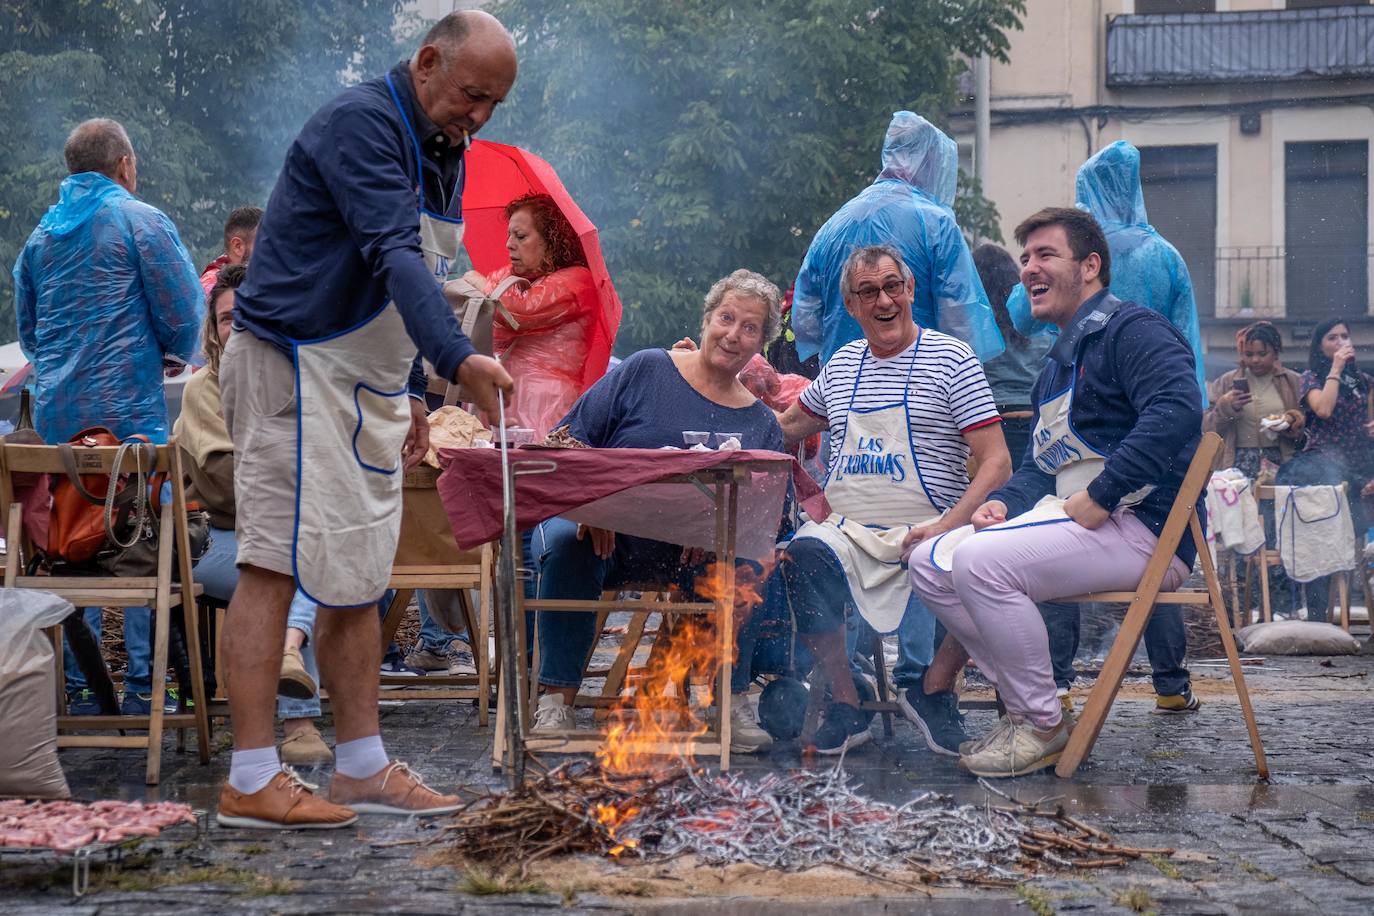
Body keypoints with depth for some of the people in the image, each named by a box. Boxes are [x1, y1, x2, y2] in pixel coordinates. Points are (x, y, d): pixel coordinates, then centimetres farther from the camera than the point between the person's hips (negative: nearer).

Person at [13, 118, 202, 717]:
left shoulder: (41, 234, 16)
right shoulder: (140, 221, -3)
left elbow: (27, 331, 23)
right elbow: (182, 318, -6)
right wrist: (171, 355, 14)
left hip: (55, 410, 6)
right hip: (128, 408, -6)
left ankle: (76, 686, 9)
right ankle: (142, 683, -3)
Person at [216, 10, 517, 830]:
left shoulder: (441, 152, 14)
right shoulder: (362, 124, -17)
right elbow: (394, 256, -30)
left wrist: (411, 392, 19)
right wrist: (460, 359, -41)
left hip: (363, 380, 10)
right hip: (295, 363, -10)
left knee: (358, 572, 10)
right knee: (277, 562, -10)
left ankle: (362, 768, 16)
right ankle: (252, 783, -9)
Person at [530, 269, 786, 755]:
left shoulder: (761, 424, 14)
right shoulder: (645, 371, 6)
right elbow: (570, 440, 0)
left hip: (686, 552, 2)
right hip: (603, 533, -2)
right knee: (566, 544, -34)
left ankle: (732, 701, -17)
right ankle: (556, 701, -28)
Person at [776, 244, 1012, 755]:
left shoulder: (952, 359, 2)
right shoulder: (841, 366, 17)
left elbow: (996, 463, -4)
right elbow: (785, 430, 33)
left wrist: (947, 527, -18)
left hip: (922, 535, -3)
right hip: (845, 530, 3)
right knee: (803, 557, -30)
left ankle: (932, 691, -4)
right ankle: (844, 705, -14)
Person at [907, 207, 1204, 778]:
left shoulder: (1133, 330, -7)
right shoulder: (1056, 364, 24)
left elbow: (1178, 411, -25)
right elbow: (1042, 464, 28)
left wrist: (1099, 498, -25)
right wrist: (1004, 502, 5)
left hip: (1143, 531, -10)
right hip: (1066, 517, 10)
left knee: (980, 561, -28)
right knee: (929, 564, -1)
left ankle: (1044, 726, -14)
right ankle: (1025, 704, -1)